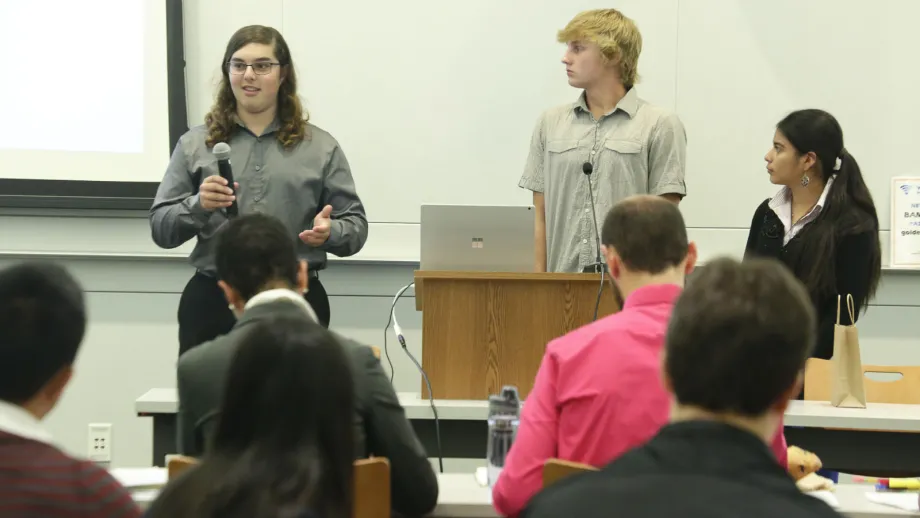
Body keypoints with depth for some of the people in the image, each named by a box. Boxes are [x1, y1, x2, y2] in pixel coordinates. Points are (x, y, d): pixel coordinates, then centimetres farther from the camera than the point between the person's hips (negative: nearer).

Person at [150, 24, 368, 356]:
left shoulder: (320, 148, 8)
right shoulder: (195, 145, 8)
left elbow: (355, 226, 7)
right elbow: (160, 228, 5)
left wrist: (329, 232, -16)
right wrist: (197, 206, -14)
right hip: (213, 302, 0)